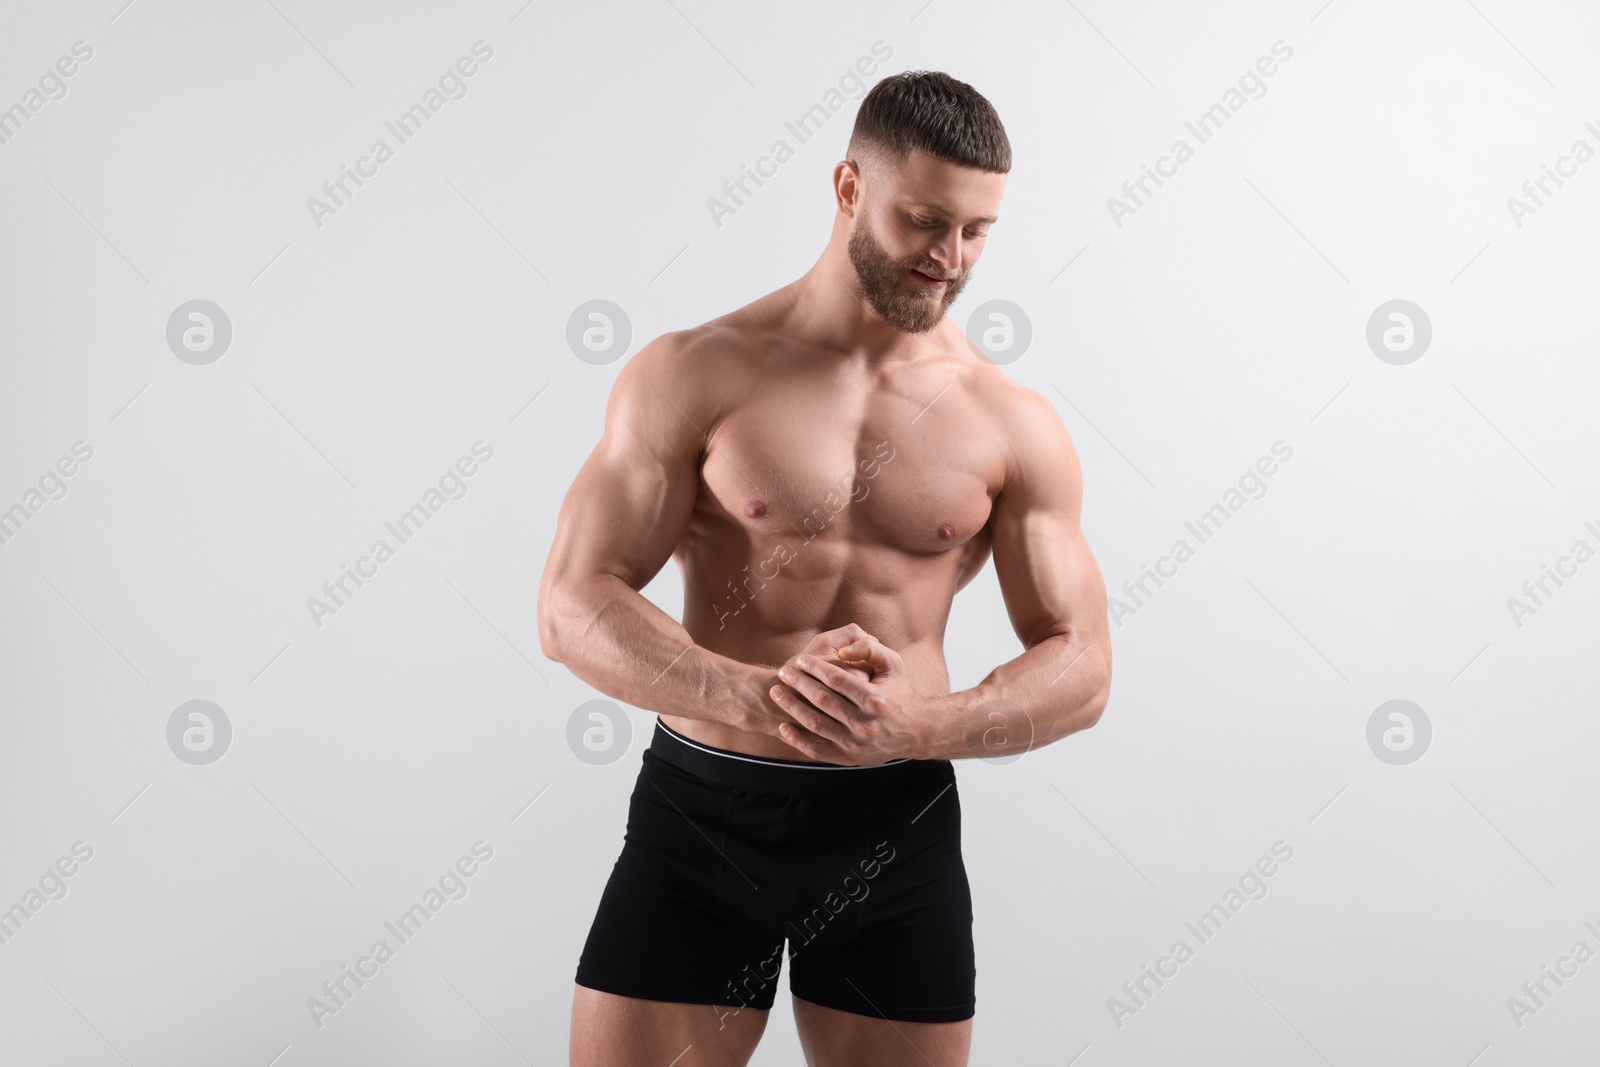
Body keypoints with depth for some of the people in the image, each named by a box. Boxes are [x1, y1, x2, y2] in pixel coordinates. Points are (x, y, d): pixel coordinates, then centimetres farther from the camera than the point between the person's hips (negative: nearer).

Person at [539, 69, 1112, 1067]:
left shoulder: (1016, 427, 1)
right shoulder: (694, 374, -4)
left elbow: (1080, 665, 1)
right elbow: (574, 606, -9)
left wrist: (917, 726, -18)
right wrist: (760, 698, -25)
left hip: (896, 832, 2)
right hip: (703, 809, -1)